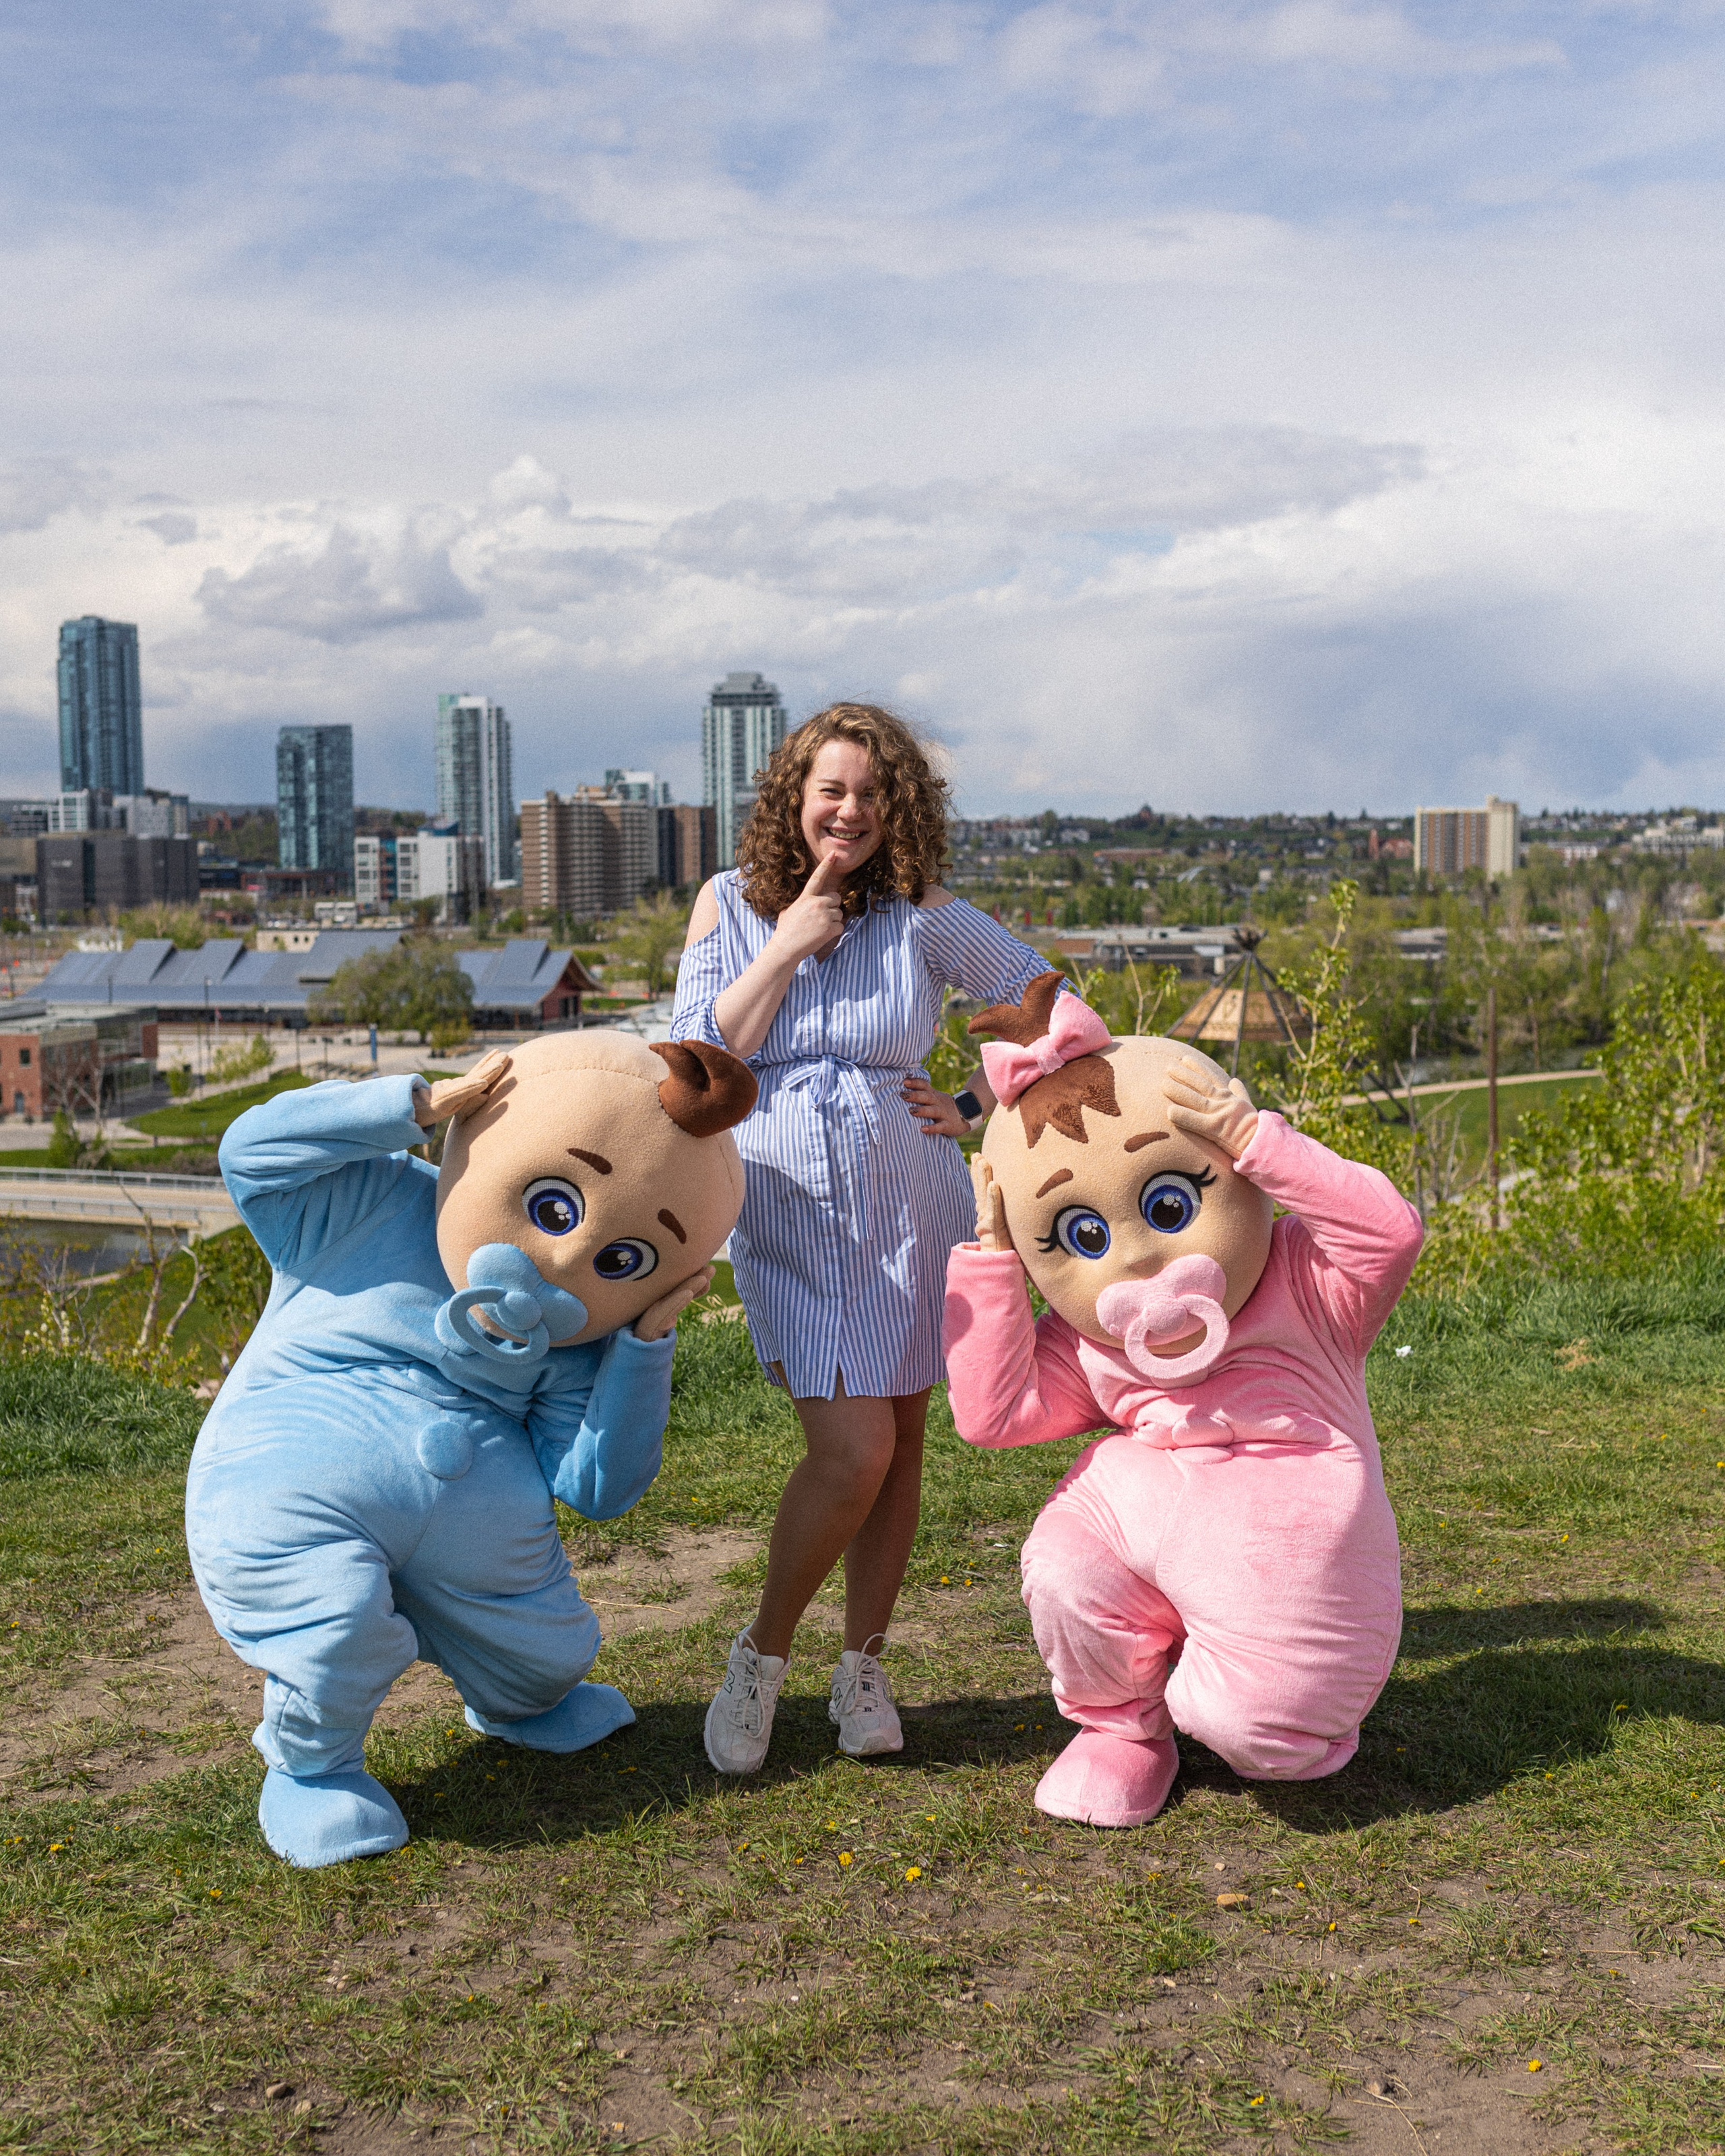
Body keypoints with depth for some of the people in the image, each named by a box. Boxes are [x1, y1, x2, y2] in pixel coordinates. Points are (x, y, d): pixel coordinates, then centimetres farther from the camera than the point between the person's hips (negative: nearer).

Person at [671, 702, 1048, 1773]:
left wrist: (972, 1108, -2)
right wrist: (786, 947, -11)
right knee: (853, 1451, -12)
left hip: (912, 1209, 1)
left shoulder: (923, 913, -2)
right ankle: (764, 1652, 12)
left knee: (900, 1446, 7)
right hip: (786, 1214, -1)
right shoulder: (729, 905, 2)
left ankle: (864, 1668, 26)